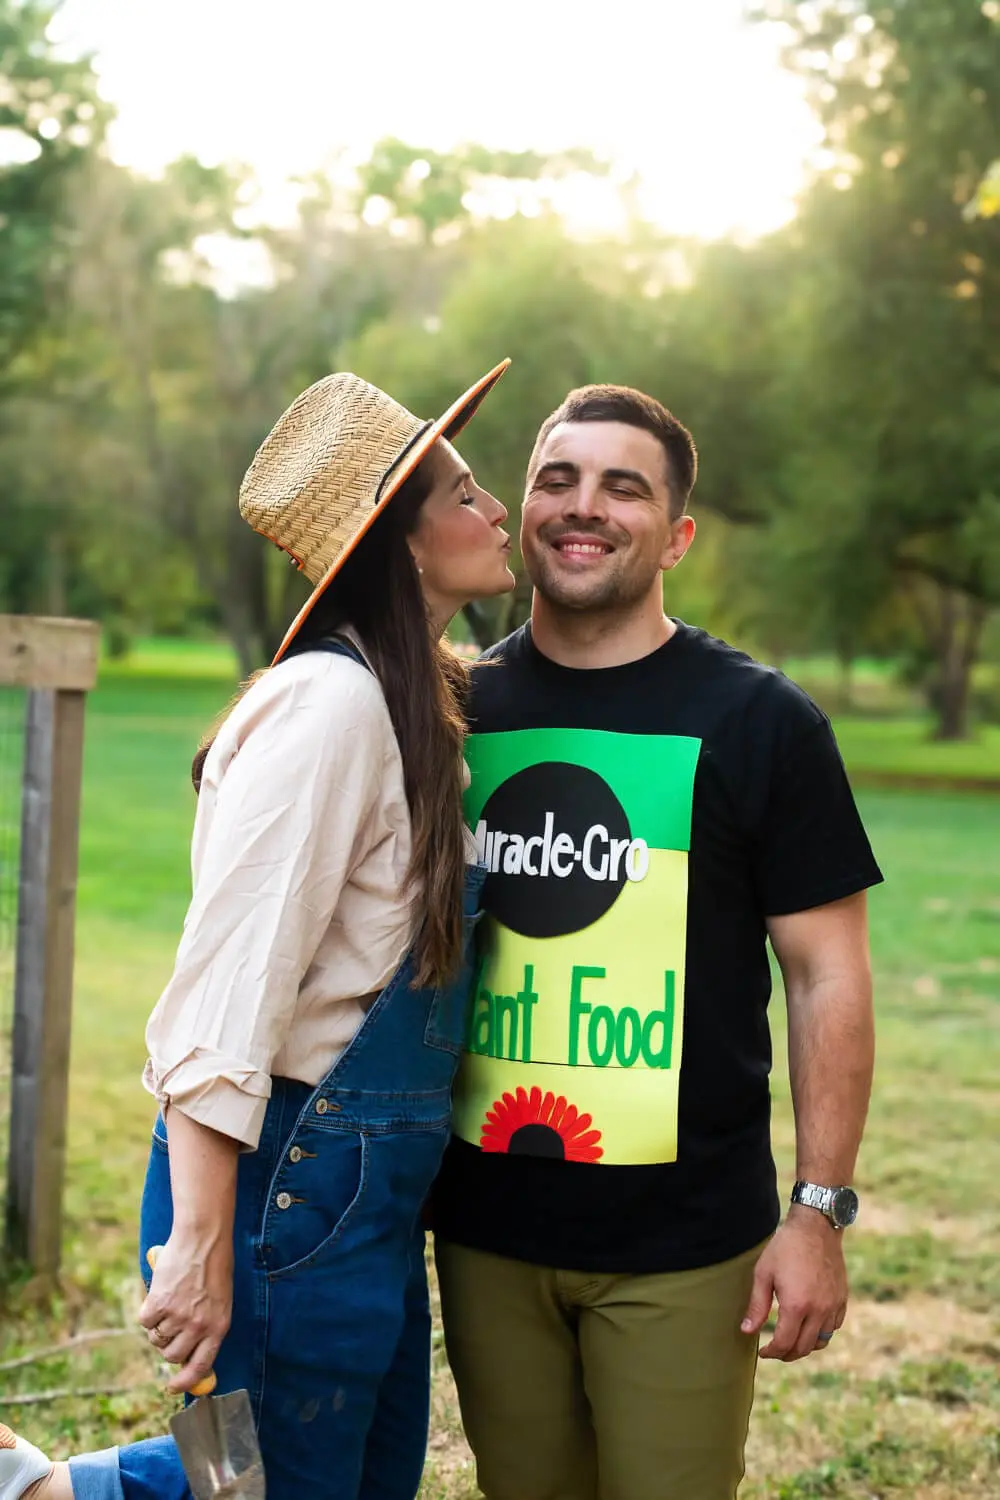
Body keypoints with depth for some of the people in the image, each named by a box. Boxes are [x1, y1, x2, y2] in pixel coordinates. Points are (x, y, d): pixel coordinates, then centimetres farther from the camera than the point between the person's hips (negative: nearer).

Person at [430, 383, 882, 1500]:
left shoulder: (759, 722, -4)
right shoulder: (457, 709, 5)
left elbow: (828, 977, -4)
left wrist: (820, 1210, -9)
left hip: (680, 1245, -3)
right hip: (485, 1228, 3)